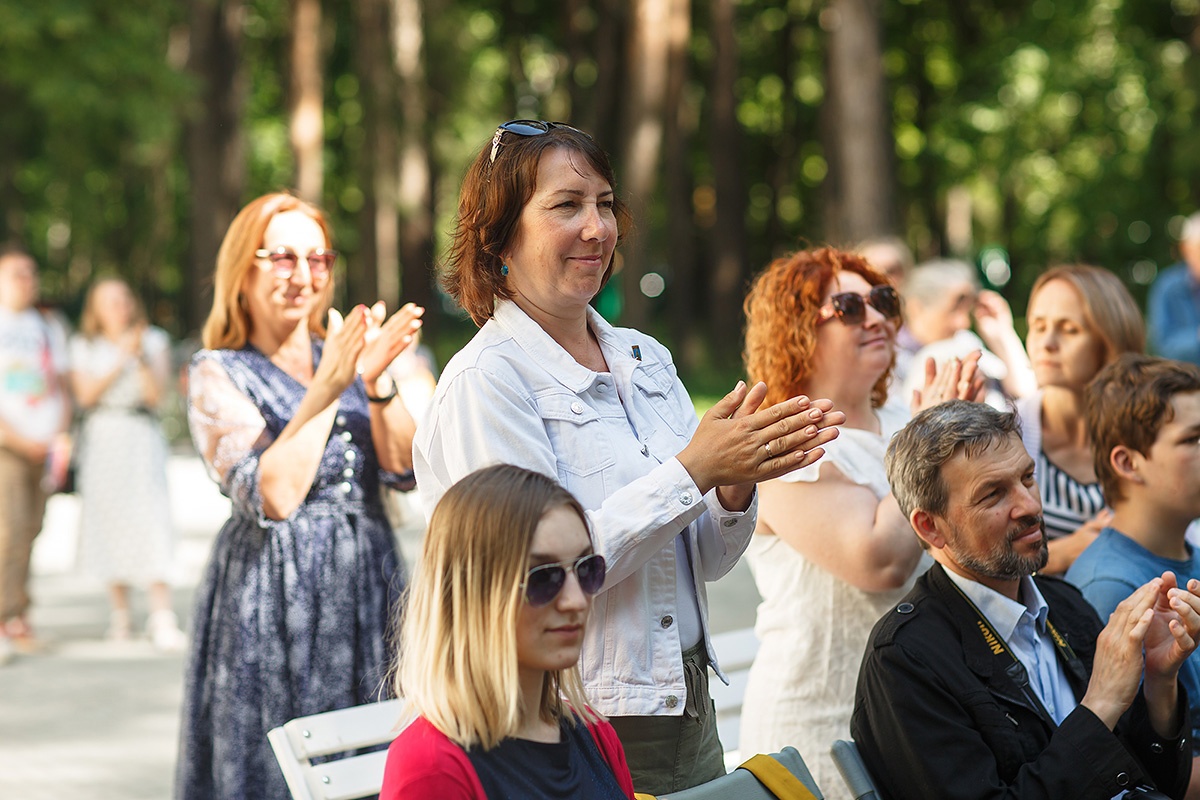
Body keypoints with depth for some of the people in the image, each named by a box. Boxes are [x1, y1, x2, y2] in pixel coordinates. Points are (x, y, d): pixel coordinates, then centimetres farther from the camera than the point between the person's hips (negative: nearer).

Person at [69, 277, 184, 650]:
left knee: (149, 520, -14)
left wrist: (140, 357, -14)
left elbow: (156, 395, -2)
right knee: (108, 522, 0)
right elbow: (86, 394, -3)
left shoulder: (154, 341, 6)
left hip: (140, 436, -2)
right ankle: (120, 612, 12)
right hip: (100, 440, 2)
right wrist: (120, 361, -11)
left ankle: (162, 618, -18)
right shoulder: (84, 346, 10)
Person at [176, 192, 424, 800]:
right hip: (276, 598, -4)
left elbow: (404, 468, 1)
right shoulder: (218, 375, -2)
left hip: (368, 585, 5)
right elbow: (271, 497, -16)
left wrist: (377, 382, -14)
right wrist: (326, 389, -21)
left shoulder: (343, 354, 12)